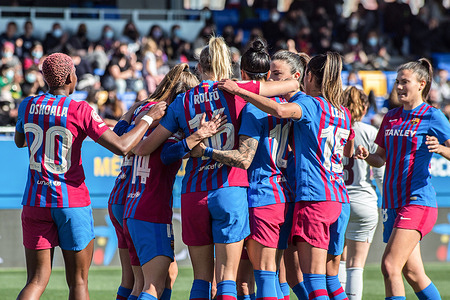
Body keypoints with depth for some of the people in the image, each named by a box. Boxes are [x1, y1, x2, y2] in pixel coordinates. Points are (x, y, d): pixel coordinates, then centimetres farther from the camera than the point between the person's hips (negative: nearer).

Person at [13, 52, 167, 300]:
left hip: (35, 202, 3)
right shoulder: (81, 111, -11)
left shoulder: (27, 106, 2)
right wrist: (149, 118, -3)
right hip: (72, 202, -3)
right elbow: (122, 147, -16)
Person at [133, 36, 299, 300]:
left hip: (193, 194, 3)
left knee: (202, 278, 10)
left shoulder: (182, 102, 7)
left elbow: (143, 149, 10)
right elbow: (293, 85, 3)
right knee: (227, 279, -3)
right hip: (230, 188, -2)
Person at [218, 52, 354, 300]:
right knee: (331, 278, 15)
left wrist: (239, 90, -21)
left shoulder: (309, 103, -5)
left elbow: (280, 110, -28)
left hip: (313, 198, -7)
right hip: (339, 199, 7)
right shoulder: (343, 114, 15)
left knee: (314, 279, -9)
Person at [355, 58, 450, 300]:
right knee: (413, 273, 8)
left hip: (418, 201, -7)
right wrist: (366, 156, 0)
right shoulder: (391, 117, 15)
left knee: (390, 265, -18)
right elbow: (381, 159, 21)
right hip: (393, 202, 7)